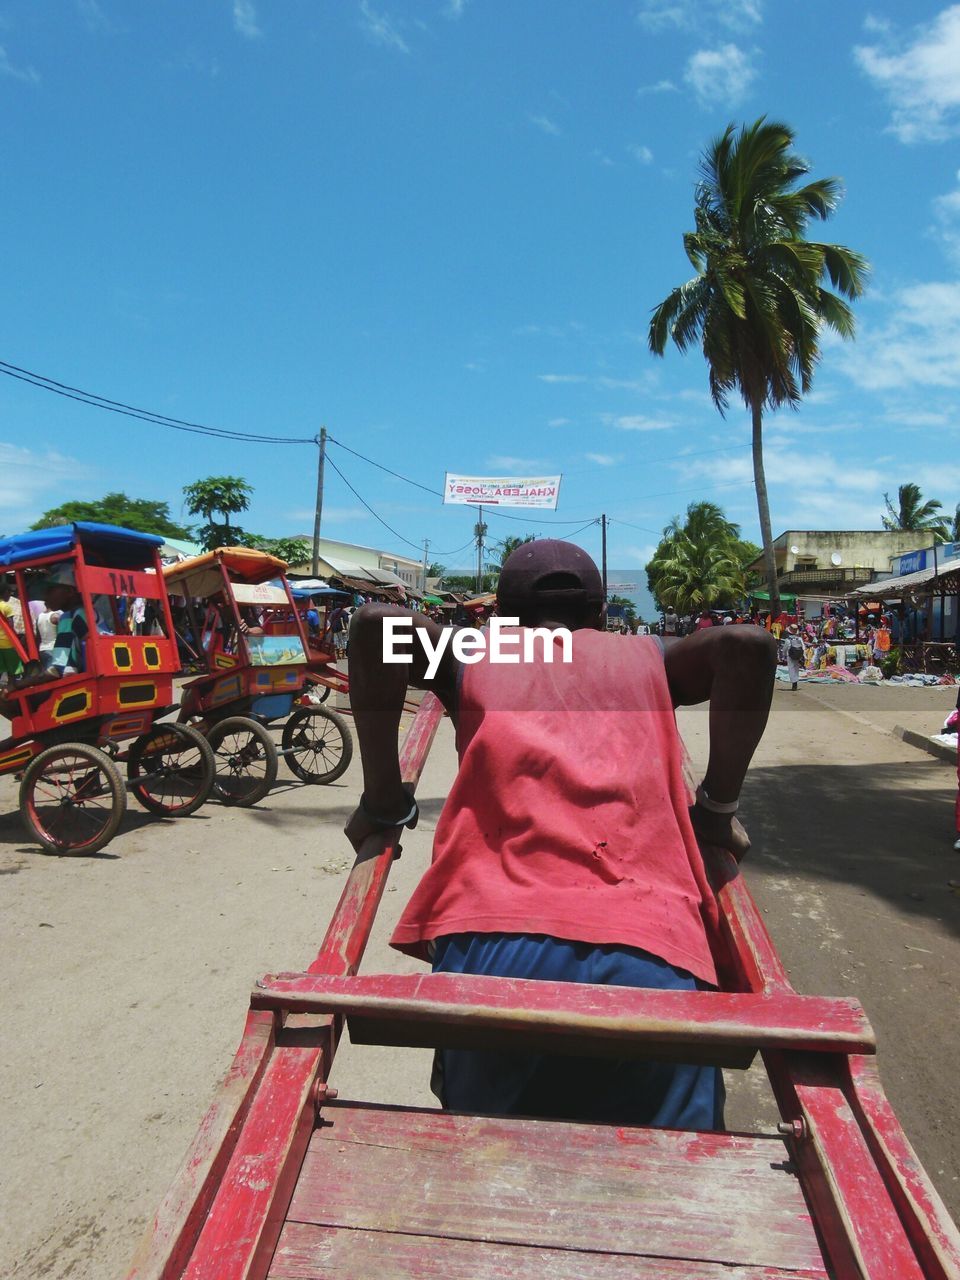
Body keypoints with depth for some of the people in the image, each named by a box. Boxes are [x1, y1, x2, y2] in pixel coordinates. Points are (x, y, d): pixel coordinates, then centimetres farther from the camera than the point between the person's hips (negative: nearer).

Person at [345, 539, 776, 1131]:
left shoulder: (477, 663, 21)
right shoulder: (644, 659, 23)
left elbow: (379, 623, 2)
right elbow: (746, 643, 4)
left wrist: (383, 804, 8)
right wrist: (718, 808, 12)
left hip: (494, 943, 0)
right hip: (653, 947, 0)